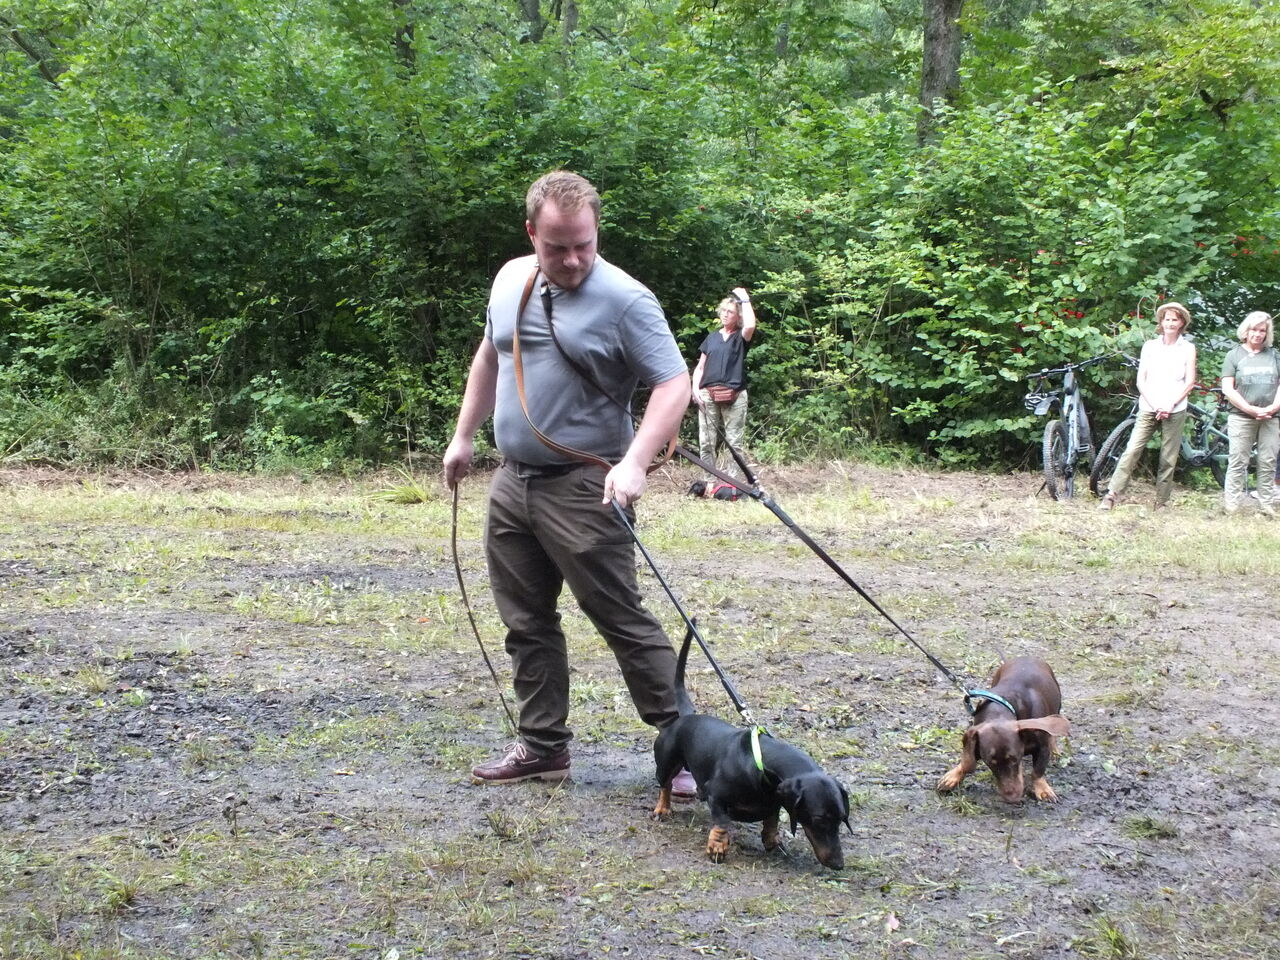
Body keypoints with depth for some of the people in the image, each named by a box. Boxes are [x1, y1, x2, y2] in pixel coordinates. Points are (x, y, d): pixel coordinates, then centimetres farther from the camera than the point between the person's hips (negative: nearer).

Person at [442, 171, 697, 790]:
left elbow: (673, 384, -17)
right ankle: (543, 747, 23)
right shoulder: (510, 280, 8)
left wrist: (634, 463, -29)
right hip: (512, 483, 7)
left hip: (583, 489, -7)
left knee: (623, 621, -4)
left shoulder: (624, 300, -14)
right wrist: (463, 435, 23)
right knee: (527, 624, 12)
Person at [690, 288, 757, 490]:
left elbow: (750, 325, -16)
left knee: (734, 442, -5)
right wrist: (695, 388, 3)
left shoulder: (741, 337, 8)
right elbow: (700, 367, 19)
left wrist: (745, 299, -5)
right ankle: (710, 482, 3)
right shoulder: (712, 337, 18)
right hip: (708, 396, 3)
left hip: (734, 396, -3)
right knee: (706, 442, -1)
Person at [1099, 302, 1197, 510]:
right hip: (1148, 409, 0)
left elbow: (1190, 382, 3)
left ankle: (1161, 503, 7)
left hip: (1175, 411, 0)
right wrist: (1155, 405, -7)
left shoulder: (1188, 348, 8)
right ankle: (1111, 496, -13)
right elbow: (1141, 380, 5)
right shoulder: (1150, 346, 10)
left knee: (1168, 459, 0)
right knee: (1131, 451, -10)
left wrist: (1170, 404, -9)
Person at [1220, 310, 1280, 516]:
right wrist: (1251, 409, -12)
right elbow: (1228, 389, -3)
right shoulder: (1234, 355, 5)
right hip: (1242, 418, -2)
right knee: (1237, 463, -4)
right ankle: (1231, 506, -2)